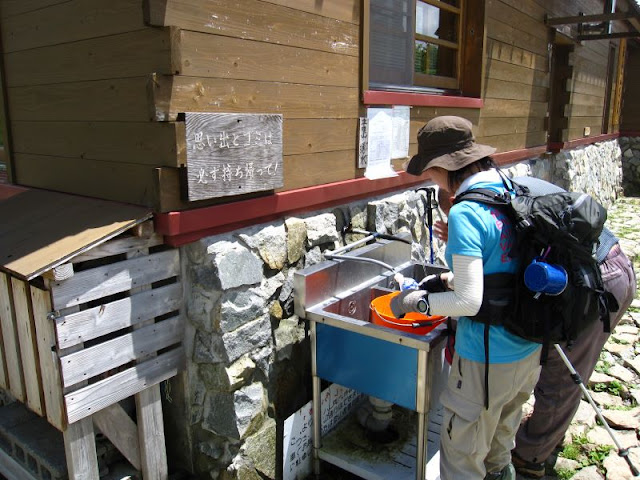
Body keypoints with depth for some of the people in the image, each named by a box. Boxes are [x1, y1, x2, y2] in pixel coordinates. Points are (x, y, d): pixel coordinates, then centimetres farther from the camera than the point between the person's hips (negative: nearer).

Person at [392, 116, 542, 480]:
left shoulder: (465, 213, -24)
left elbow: (469, 301, -24)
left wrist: (415, 301, -11)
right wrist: (452, 279, 13)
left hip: (487, 359, -8)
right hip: (530, 350, 8)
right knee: (501, 443, 31)